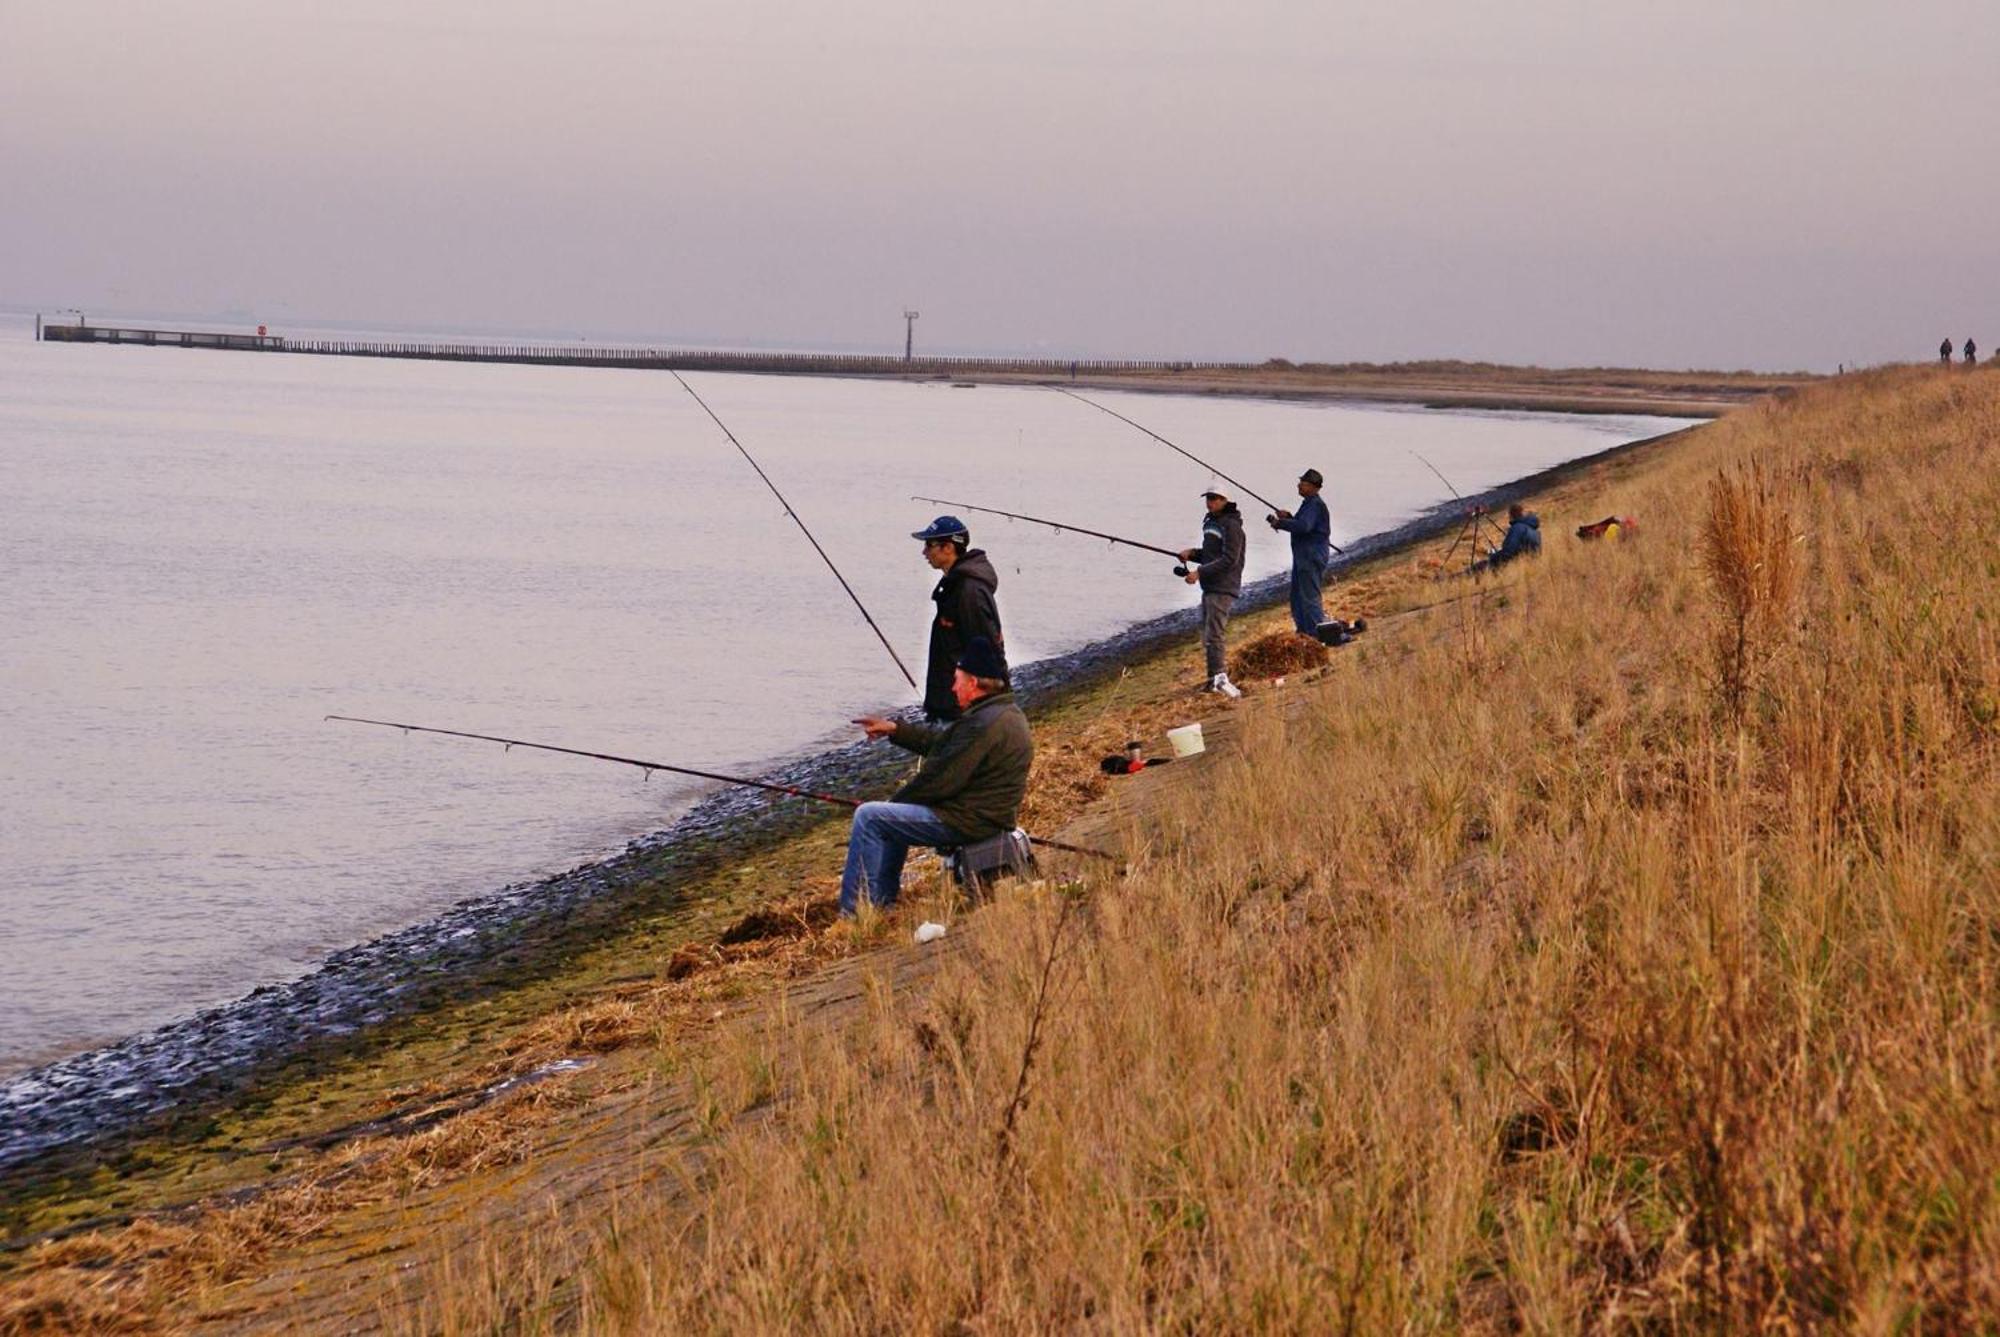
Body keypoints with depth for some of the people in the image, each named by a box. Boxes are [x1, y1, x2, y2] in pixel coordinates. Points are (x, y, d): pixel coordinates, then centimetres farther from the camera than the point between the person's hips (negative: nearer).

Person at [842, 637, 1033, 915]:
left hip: (969, 821, -11)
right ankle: (883, 901, 32)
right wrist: (895, 730, 17)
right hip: (991, 816, 11)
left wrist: (896, 799, -8)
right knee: (892, 817, 31)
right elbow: (941, 739, 21)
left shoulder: (984, 724, -24)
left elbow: (941, 780, -22)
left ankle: (854, 912, -8)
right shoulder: (1007, 712, 11)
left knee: (869, 817, -10)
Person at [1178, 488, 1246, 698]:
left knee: (1213, 634, -19)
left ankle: (1221, 678, -27)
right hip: (1210, 586, 10)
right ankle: (1214, 680, 16)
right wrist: (1192, 554, 8)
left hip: (1223, 588, -10)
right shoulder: (1210, 523, 18)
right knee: (1207, 636, 11)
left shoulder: (1231, 525, -11)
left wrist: (1200, 572, -21)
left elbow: (1229, 560, -18)